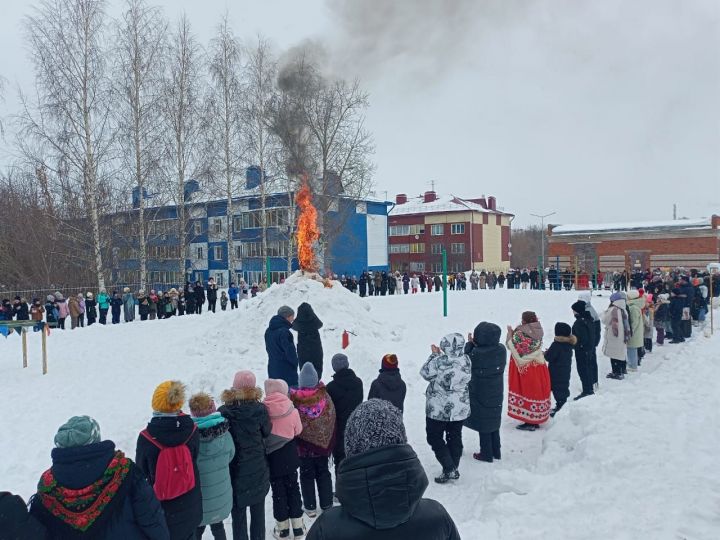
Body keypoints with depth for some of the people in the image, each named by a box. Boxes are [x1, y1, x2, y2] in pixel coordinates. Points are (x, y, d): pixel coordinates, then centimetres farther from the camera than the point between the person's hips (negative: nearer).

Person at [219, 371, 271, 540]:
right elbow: (266, 432, 1)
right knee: (258, 510, 17)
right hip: (257, 468, 1)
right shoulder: (259, 409, -14)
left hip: (235, 469, 0)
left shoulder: (224, 411, -14)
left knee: (238, 513, 13)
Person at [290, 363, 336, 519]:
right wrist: (330, 445, 7)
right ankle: (326, 504, 24)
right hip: (323, 443, 2)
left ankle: (310, 507, 20)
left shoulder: (294, 399, -19)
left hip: (304, 446, -2)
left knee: (307, 475, 13)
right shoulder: (325, 397, -13)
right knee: (323, 473, 17)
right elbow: (332, 422, -4)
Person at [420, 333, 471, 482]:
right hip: (460, 408, 6)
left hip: (438, 409, -5)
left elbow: (425, 373, -9)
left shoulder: (440, 362, -26)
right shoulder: (466, 360, -9)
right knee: (455, 437, 19)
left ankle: (449, 469, 4)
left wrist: (435, 355, -1)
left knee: (435, 438, 11)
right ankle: (454, 469, 28)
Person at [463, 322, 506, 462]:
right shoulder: (502, 350, -9)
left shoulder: (477, 353, -27)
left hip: (481, 395, -5)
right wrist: (475, 345, -4)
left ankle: (486, 454, 20)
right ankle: (496, 452, 32)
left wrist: (470, 343, -2)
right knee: (494, 422, 21)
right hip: (496, 394, 6)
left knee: (483, 425, 10)